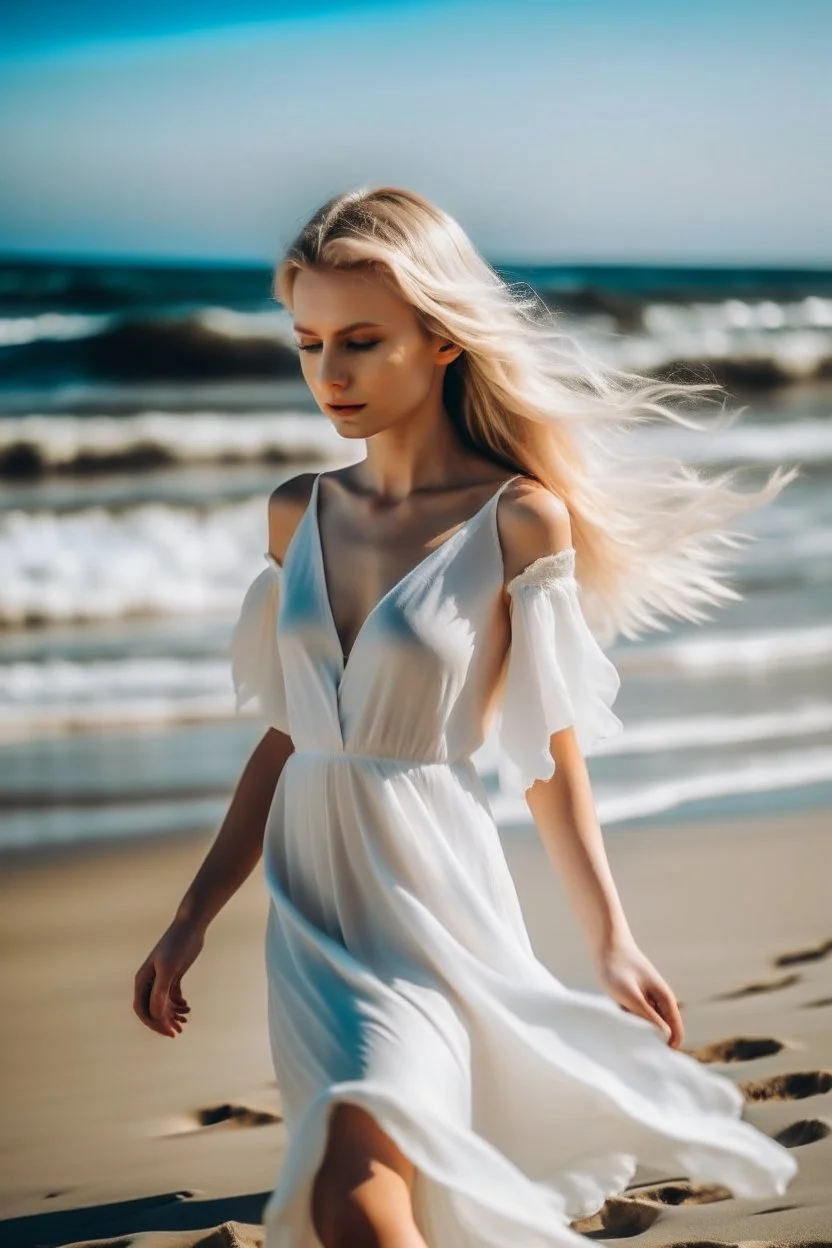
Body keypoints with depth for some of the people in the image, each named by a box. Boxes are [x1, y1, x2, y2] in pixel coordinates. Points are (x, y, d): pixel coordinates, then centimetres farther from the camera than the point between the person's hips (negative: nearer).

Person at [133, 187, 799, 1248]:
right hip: (308, 900, 6)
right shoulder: (299, 513, 6)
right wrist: (195, 915, 14)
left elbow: (551, 757, -2)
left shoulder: (518, 521, -8)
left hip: (427, 897, -6)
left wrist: (611, 941, 0)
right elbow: (287, 737, 12)